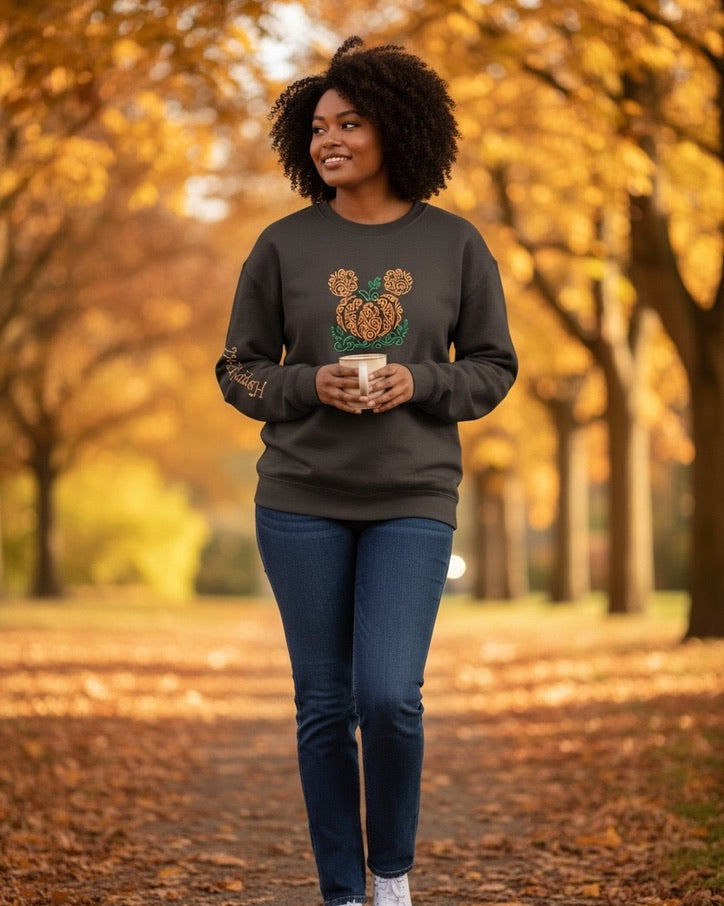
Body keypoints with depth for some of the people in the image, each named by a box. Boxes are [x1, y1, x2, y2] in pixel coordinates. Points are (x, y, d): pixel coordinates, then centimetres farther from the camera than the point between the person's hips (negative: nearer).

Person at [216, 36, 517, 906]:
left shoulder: (453, 244, 1)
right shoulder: (284, 243, 1)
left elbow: (493, 367, 6)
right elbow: (239, 370, 5)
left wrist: (417, 384, -13)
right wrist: (310, 385, -14)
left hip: (412, 503, -1)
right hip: (302, 501, 1)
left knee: (389, 697, -13)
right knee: (324, 704, 4)